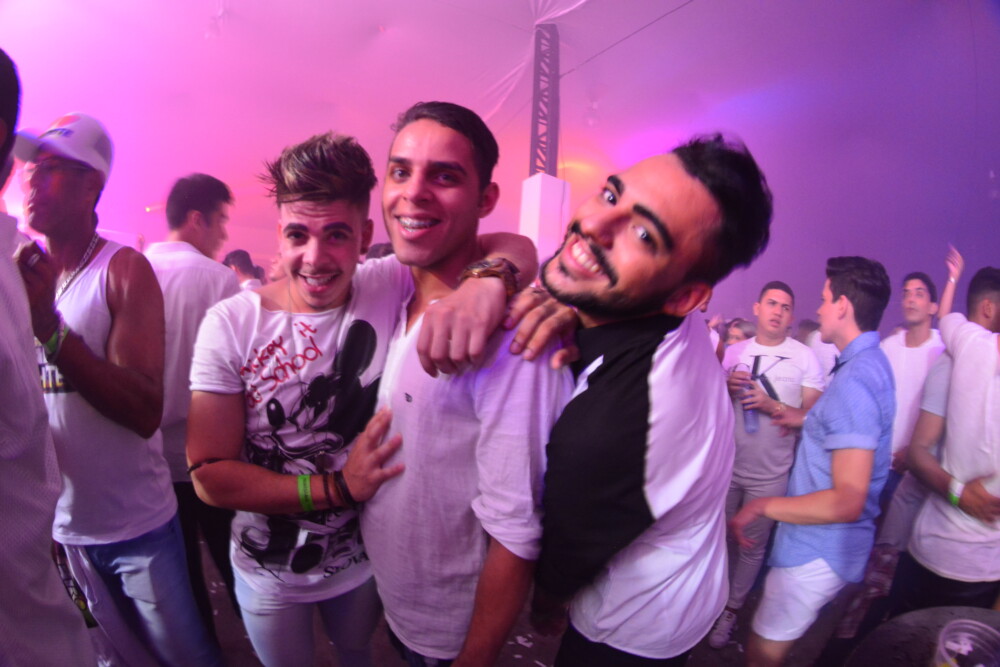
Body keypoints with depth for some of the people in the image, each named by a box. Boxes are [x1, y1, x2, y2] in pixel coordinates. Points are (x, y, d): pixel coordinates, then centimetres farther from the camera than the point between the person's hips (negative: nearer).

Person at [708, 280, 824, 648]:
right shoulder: (734, 351, 4)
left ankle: (731, 610, 28)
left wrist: (772, 406, -23)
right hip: (727, 465, 3)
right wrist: (726, 389, -12)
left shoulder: (806, 357, -5)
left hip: (770, 475, -2)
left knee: (752, 547, 10)